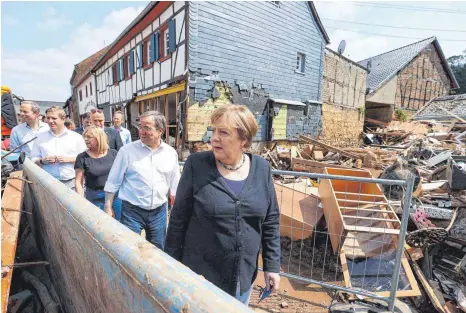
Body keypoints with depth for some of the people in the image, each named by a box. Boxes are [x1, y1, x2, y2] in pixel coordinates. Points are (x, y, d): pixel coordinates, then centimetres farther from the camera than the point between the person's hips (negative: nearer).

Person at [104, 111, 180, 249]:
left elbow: (174, 185, 7)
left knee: (158, 252, 15)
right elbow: (113, 182, -1)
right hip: (132, 211, -2)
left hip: (159, 211, 3)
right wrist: (108, 208, -1)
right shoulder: (127, 150, -8)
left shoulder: (171, 153, 0)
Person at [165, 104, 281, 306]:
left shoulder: (261, 169, -7)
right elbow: (179, 219, -8)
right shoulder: (196, 165, -14)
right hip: (200, 276, -2)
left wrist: (272, 265, 2)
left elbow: (271, 222, 0)